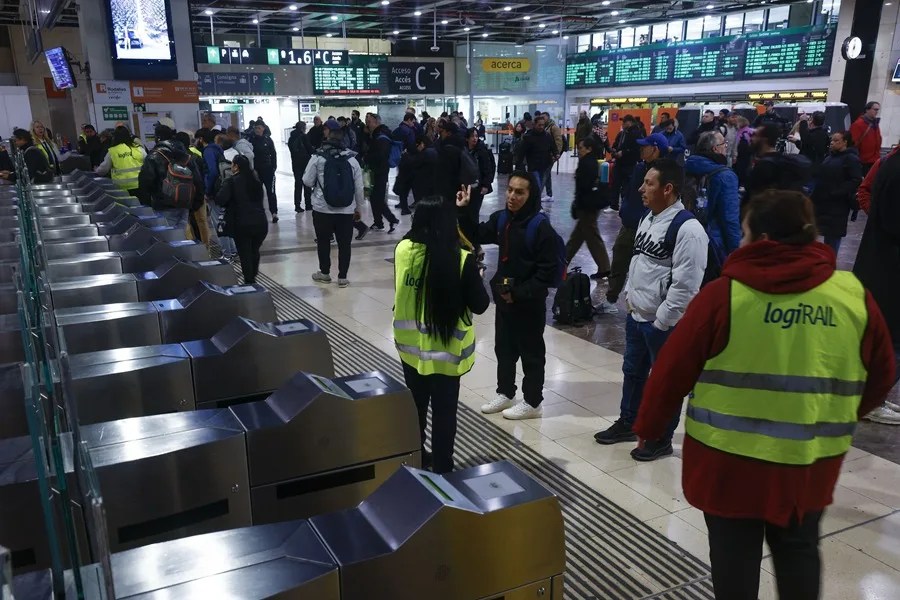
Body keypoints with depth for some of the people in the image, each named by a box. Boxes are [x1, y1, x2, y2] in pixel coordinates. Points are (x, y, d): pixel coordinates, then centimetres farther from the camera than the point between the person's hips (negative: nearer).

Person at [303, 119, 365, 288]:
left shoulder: (318, 157, -7)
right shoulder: (351, 158, -1)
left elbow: (307, 181, -3)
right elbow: (359, 186, 2)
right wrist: (358, 206, 13)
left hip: (323, 209, -1)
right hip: (346, 210, 1)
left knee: (323, 241, 15)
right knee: (344, 243, 8)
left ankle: (324, 273, 27)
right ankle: (342, 277, 12)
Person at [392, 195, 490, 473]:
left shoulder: (403, 249, -8)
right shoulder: (462, 260, -19)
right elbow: (480, 305, -11)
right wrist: (476, 276, 9)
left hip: (410, 344, 4)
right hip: (445, 350, -4)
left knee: (415, 406, 23)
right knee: (443, 411, 11)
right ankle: (441, 469, 22)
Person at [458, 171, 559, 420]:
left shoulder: (541, 227, -20)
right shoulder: (501, 218, 0)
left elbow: (548, 271, -20)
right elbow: (477, 236, 13)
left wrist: (519, 293, -21)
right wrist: (463, 210, 0)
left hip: (529, 304, -7)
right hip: (503, 298, 7)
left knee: (531, 352, 9)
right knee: (503, 348, 19)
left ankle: (532, 402, 24)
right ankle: (505, 393, 37)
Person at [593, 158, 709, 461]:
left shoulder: (687, 228, -22)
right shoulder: (647, 219, 8)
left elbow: (685, 284, -23)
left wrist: (661, 320, -19)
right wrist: (630, 295, 14)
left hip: (663, 322, -9)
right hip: (636, 315, 9)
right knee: (632, 371, 22)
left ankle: (662, 438, 25)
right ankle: (627, 423, 41)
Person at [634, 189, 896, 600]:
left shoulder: (724, 293, -14)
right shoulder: (854, 295, -3)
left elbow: (673, 369, -9)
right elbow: (880, 375, 9)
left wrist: (649, 427, 5)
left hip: (730, 453, -3)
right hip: (812, 457, 4)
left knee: (734, 550, 13)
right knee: (798, 548, 21)